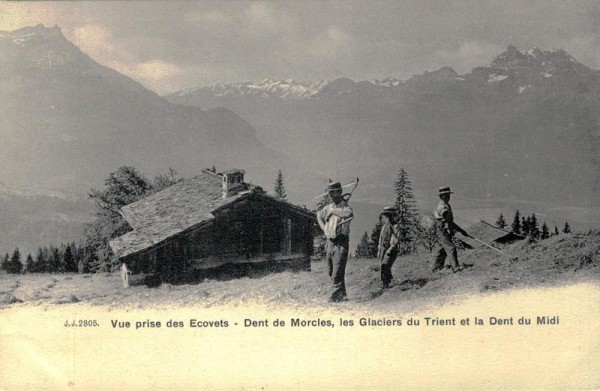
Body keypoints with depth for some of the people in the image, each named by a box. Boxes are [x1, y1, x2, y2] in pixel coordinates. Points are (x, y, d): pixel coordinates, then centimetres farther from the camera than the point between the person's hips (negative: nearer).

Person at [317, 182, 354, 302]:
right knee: (332, 272, 14)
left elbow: (349, 213, -35)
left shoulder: (345, 207, -10)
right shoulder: (328, 207, 10)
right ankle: (342, 295, 24)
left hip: (341, 243, -8)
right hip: (330, 242, 8)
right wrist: (324, 229, 16)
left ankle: (336, 295, -7)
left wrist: (333, 211, -23)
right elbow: (319, 215, 30)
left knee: (337, 273, -12)